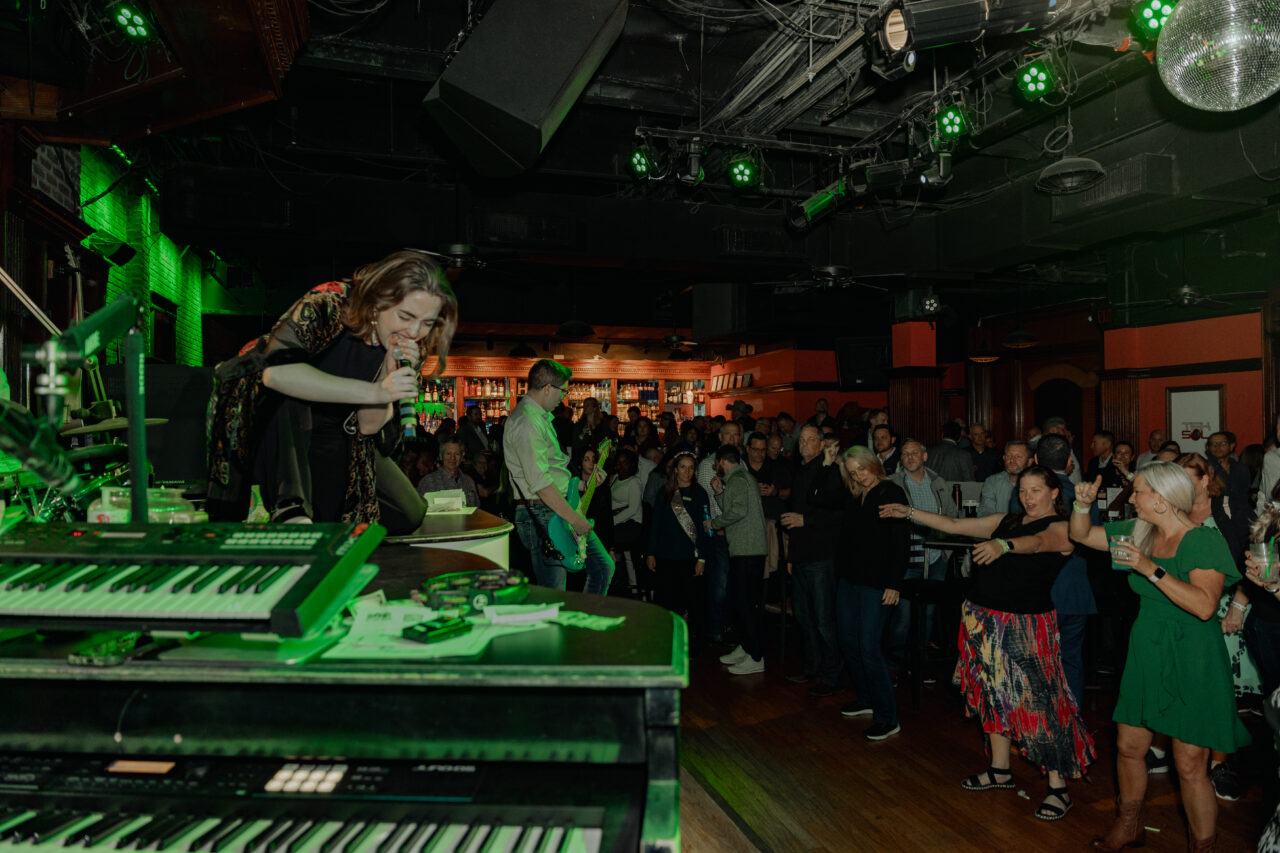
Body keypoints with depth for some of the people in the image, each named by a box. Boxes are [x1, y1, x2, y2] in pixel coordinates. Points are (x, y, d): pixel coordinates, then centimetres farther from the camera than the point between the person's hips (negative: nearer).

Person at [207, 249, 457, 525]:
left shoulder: (409, 345, -11)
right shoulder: (327, 304, -26)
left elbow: (368, 425, -12)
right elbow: (276, 372, -43)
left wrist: (390, 374, -30)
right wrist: (377, 392, -45)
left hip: (332, 438, 5)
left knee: (410, 514, -4)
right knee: (286, 389, -36)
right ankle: (291, 509, -37)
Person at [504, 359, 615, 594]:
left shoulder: (541, 417, 16)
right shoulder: (525, 422, -18)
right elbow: (539, 482, -24)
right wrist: (575, 519, -21)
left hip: (563, 508, 10)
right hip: (541, 516, -10)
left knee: (603, 568, 13)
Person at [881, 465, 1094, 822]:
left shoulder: (1061, 528, -5)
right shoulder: (1006, 521, 14)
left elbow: (1037, 542, -27)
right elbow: (954, 525, 14)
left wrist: (1003, 545, -48)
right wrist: (909, 513, 7)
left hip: (1025, 623, -6)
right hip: (983, 617, 6)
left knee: (1038, 700, -6)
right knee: (995, 694, 14)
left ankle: (1059, 788, 6)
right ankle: (1000, 769, 29)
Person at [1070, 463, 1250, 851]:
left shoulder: (1205, 540, -14)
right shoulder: (1137, 532, 5)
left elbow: (1204, 605, -25)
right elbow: (1081, 535, 15)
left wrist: (1151, 569, -27)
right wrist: (1083, 503, -2)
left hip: (1192, 663, -6)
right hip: (1145, 654, 6)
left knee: (1190, 767, -2)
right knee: (1128, 746, 14)